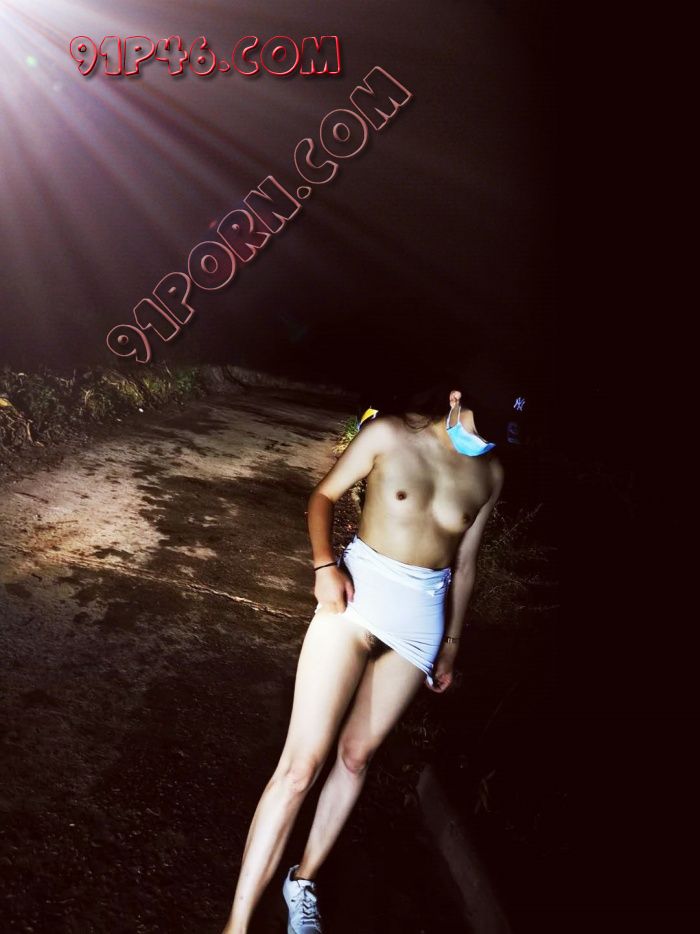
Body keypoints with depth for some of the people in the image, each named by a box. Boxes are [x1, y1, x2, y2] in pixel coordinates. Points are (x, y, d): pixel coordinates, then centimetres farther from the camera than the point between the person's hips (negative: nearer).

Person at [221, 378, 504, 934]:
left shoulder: (490, 473, 2)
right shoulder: (389, 434, -8)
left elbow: (465, 564, 11)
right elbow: (324, 496, 1)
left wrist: (451, 645, 17)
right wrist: (325, 564, -16)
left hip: (423, 616, 3)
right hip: (359, 592, -3)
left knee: (357, 754, 11)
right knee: (302, 762, -8)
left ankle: (304, 883, 33)